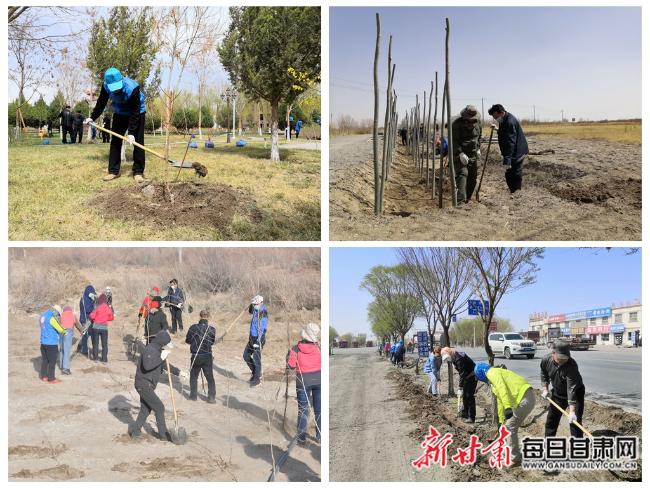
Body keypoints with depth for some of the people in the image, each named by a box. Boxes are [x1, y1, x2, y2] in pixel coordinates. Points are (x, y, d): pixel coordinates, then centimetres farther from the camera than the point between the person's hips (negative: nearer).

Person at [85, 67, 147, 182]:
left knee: (138, 141, -10)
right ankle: (113, 171, 5)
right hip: (120, 113, 4)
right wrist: (92, 117, -7)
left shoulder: (132, 88, -38)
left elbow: (135, 112, -33)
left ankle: (138, 172, -6)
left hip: (137, 112, -4)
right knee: (115, 140, 1)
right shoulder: (106, 86, -24)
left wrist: (131, 132, -35)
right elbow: (101, 103, -5)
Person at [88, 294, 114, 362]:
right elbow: (111, 318, 8)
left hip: (96, 327, -2)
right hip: (104, 327, 2)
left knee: (95, 343, 10)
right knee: (104, 344, 7)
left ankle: (95, 357, 13)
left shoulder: (98, 307, -12)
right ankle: (104, 359, 5)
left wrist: (95, 319, 8)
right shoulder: (108, 309, -4)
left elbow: (92, 316, -13)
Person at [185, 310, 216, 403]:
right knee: (210, 377, 9)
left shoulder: (193, 328, -13)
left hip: (195, 356, 0)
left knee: (193, 376, 18)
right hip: (207, 356, 0)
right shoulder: (212, 329, -10)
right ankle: (212, 397, 6)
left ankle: (193, 395, 23)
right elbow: (212, 342, 3)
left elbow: (187, 340, -3)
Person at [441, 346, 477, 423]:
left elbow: (463, 374, -28)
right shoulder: (454, 358, 4)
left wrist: (460, 388, -26)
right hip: (467, 377, 10)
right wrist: (460, 386, 15)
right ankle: (465, 413, 30)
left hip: (471, 376, -10)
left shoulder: (458, 358, -27)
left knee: (469, 396, -9)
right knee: (465, 395, 18)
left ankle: (471, 417, -6)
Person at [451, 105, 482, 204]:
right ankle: (460, 199, -31)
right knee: (462, 174, -22)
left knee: (472, 178, 7)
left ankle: (467, 199, 21)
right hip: (459, 154, -6)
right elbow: (454, 141, -19)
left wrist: (478, 149, 10)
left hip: (473, 155, 7)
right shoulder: (457, 124, -16)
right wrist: (460, 154, -27)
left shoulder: (477, 122, 4)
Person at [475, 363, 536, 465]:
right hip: (525, 398, 10)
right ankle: (515, 455, 29)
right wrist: (502, 421, 42)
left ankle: (515, 459, 6)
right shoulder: (494, 379, 28)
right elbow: (500, 401, 36)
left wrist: (508, 407, -31)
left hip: (525, 398, -10)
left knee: (511, 427, -2)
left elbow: (502, 388, -21)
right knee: (511, 426, 19)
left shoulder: (492, 372, -3)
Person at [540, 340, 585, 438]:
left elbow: (572, 389, -41)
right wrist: (545, 388, -6)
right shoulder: (546, 361, -20)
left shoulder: (571, 365, -36)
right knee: (551, 419, 13)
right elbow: (544, 375, 5)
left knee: (575, 421, -12)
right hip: (557, 393, 5)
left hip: (575, 393, -5)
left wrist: (572, 411, -45)